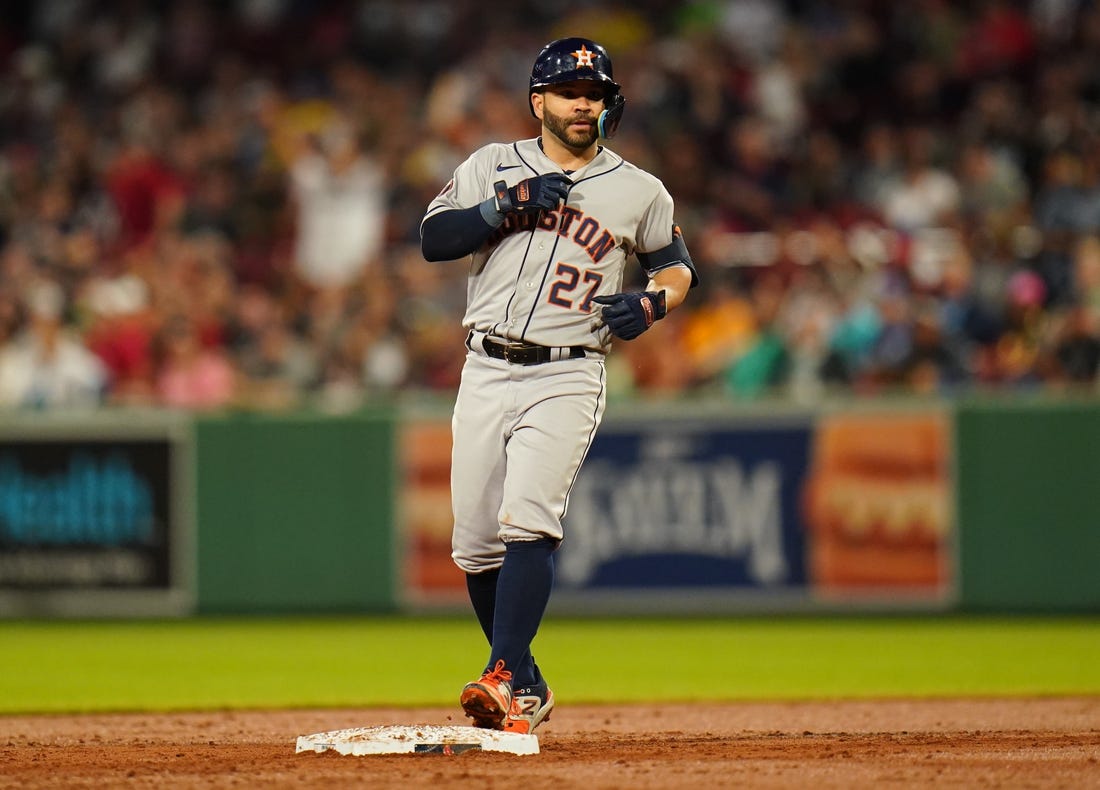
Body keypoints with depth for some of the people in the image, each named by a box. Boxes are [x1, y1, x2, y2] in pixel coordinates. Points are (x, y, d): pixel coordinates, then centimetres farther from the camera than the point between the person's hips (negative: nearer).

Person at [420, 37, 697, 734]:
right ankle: (528, 688, 18)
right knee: (476, 542, 1)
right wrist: (510, 206, -12)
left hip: (568, 377, -3)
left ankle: (504, 683, -29)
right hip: (488, 373, 3)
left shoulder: (639, 192, 8)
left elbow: (679, 266, 19)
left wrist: (652, 304, -2)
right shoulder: (494, 166, 9)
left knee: (527, 518, -23)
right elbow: (434, 239, 0)